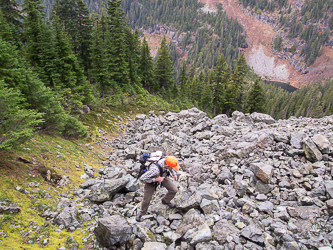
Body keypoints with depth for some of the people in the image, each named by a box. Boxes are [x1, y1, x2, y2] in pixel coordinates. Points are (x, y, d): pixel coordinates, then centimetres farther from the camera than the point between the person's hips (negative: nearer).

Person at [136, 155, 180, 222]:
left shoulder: (167, 160, -31)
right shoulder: (155, 169, -47)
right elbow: (142, 178, -35)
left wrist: (174, 174, -12)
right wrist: (156, 179, -34)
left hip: (163, 176, 5)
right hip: (151, 180, -4)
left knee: (174, 190, -4)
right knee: (146, 199, 4)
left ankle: (165, 201, 28)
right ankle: (142, 213, 37)